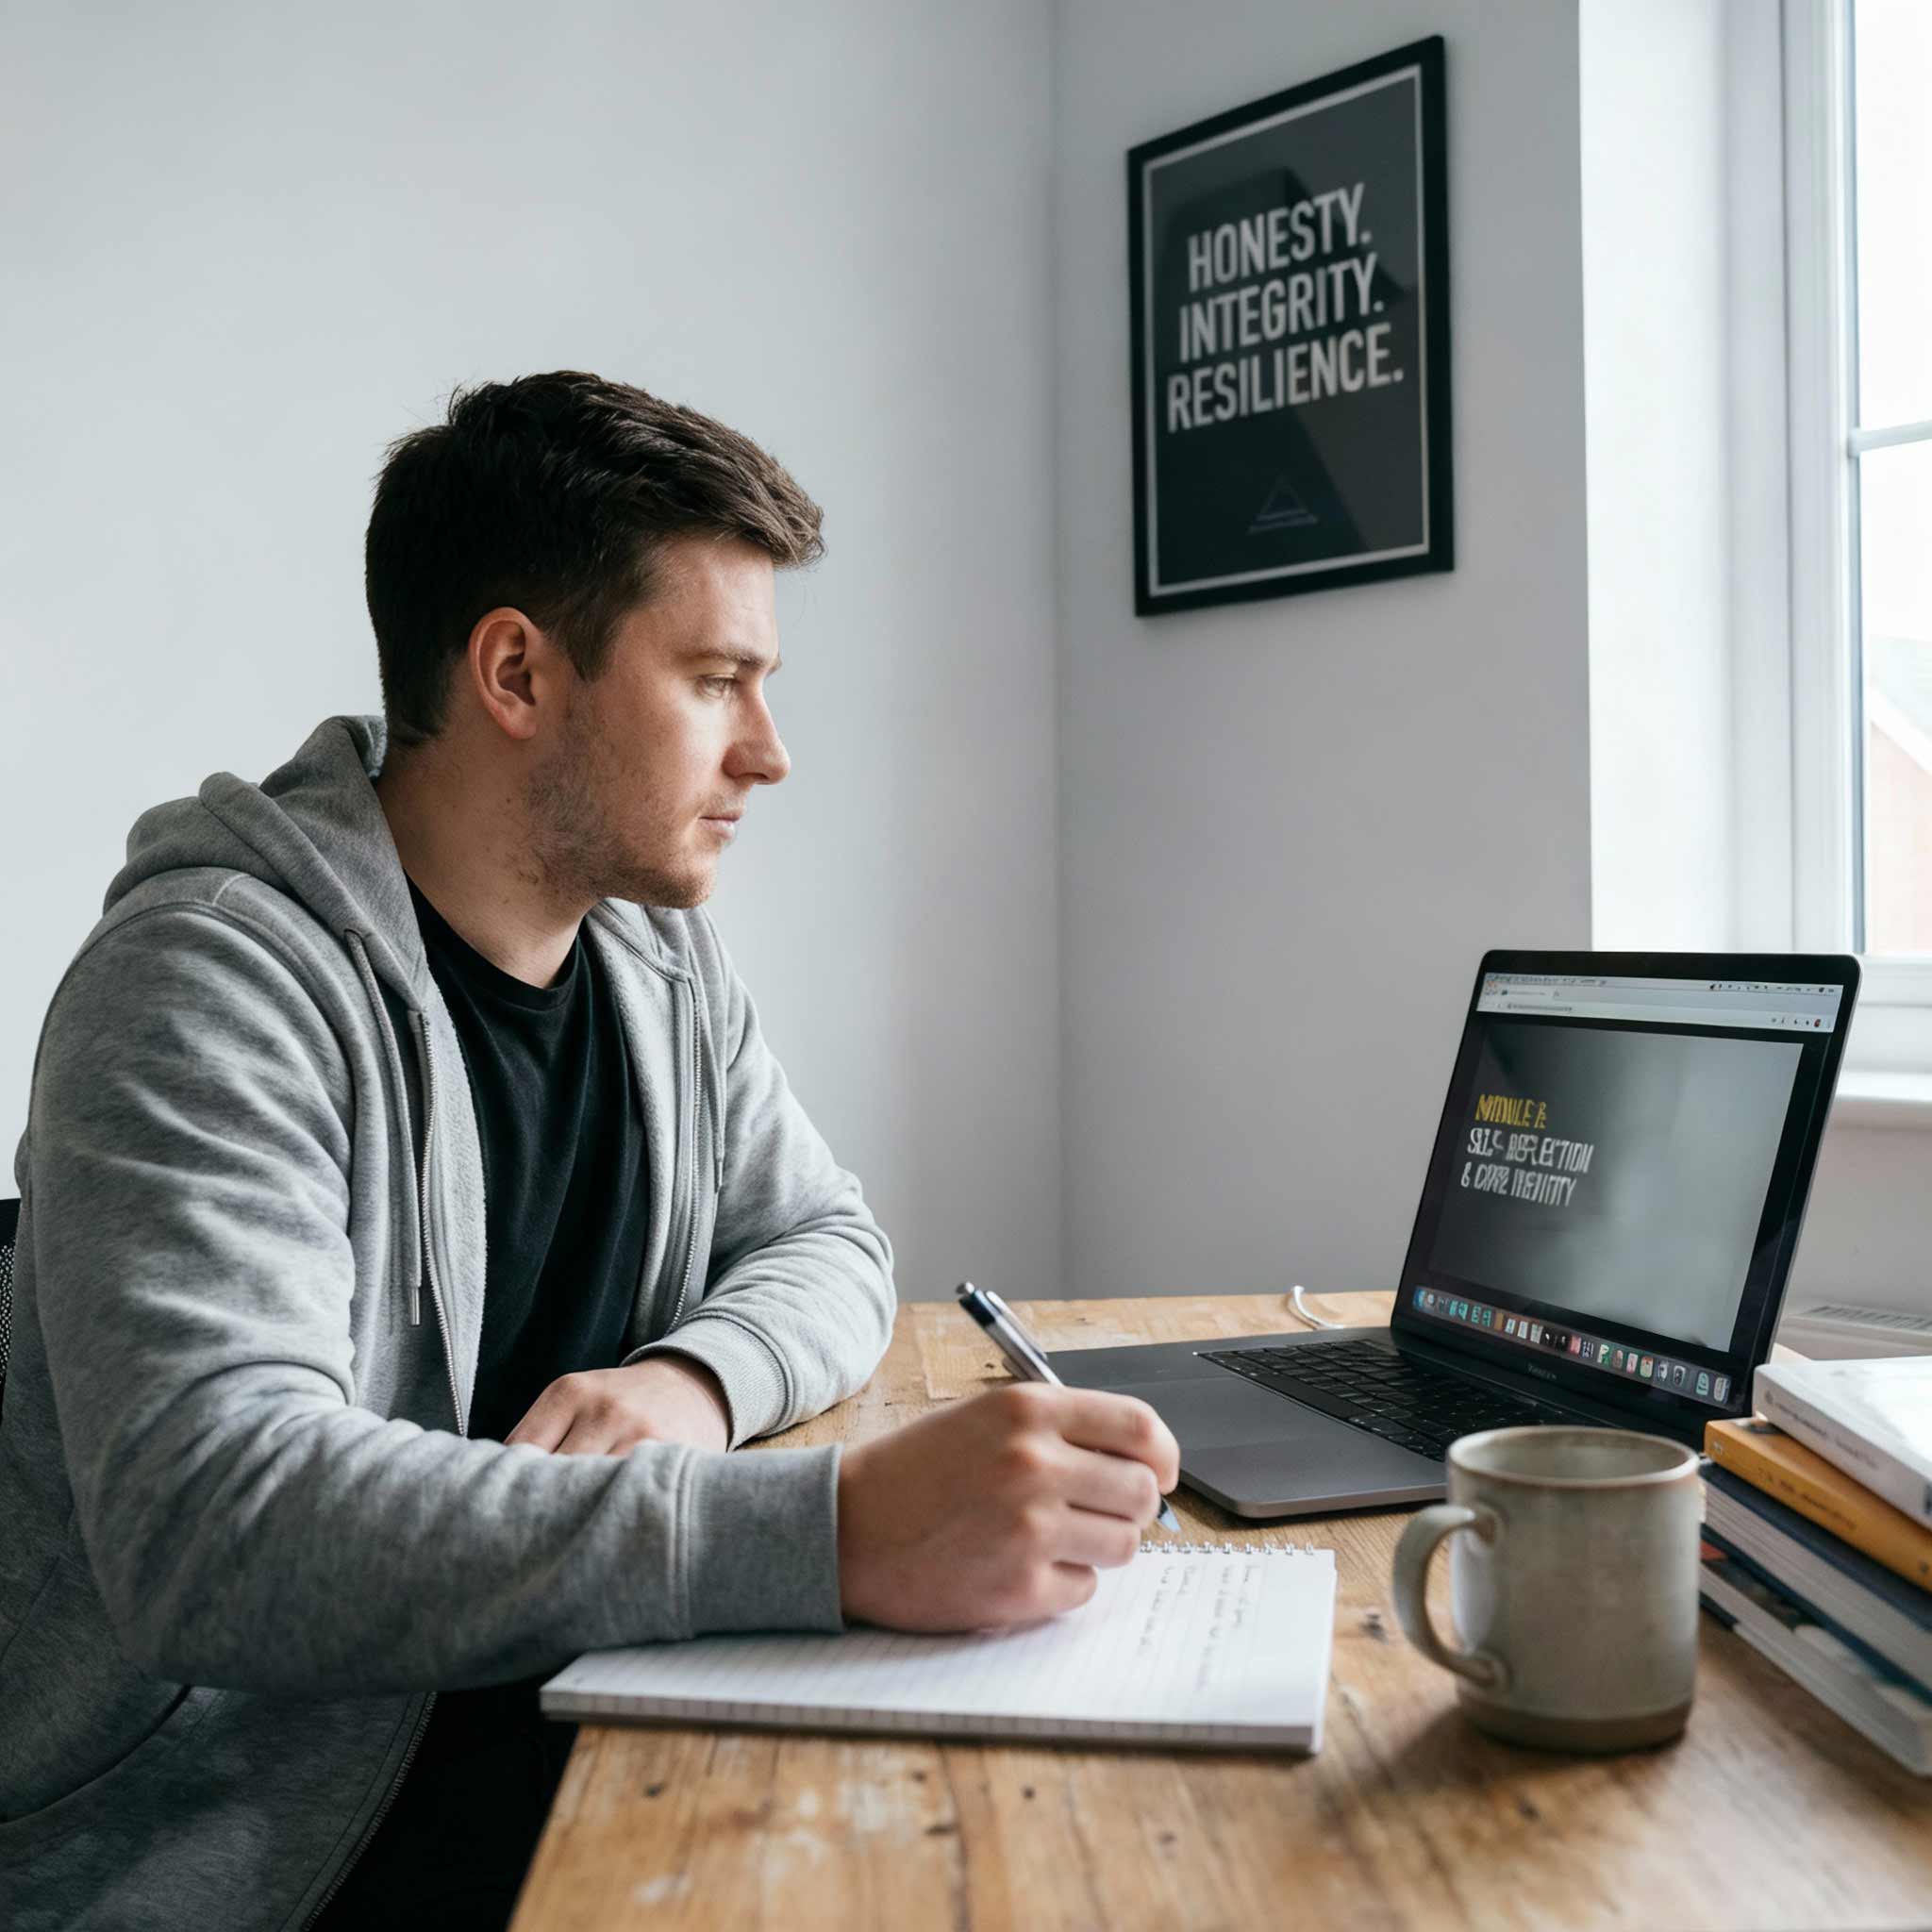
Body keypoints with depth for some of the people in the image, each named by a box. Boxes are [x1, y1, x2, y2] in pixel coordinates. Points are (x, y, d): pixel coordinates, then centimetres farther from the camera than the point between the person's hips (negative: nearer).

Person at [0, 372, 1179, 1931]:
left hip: (568, 1722, 7)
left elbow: (830, 1243, 13)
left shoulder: (663, 958, 5)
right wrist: (836, 1533, -41)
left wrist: (699, 1377, -13)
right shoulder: (216, 983, -20)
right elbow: (209, 1520, -32)